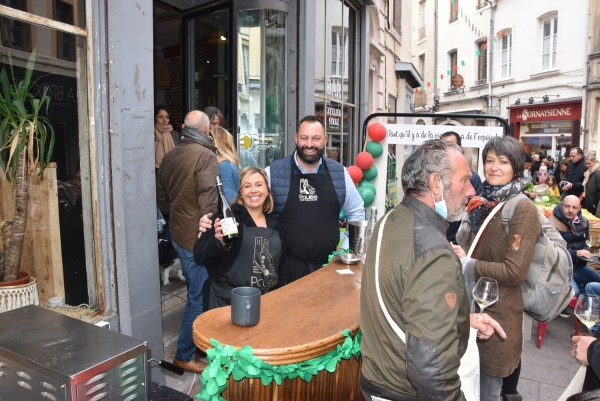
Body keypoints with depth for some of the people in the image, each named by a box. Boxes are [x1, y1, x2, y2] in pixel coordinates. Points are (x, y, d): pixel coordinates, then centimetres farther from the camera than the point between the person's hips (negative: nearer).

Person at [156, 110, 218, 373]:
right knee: (199, 297, 4)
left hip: (178, 233, 8)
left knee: (196, 292, 21)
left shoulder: (170, 156, 7)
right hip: (197, 237, -8)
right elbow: (208, 201, -21)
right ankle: (184, 356, 16)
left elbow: (161, 197, 14)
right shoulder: (206, 156, -16)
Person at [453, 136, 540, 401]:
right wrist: (458, 253, 1)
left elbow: (515, 272, -21)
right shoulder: (483, 202, 7)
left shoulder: (523, 210, -16)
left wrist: (466, 264, -16)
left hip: (497, 313, -7)